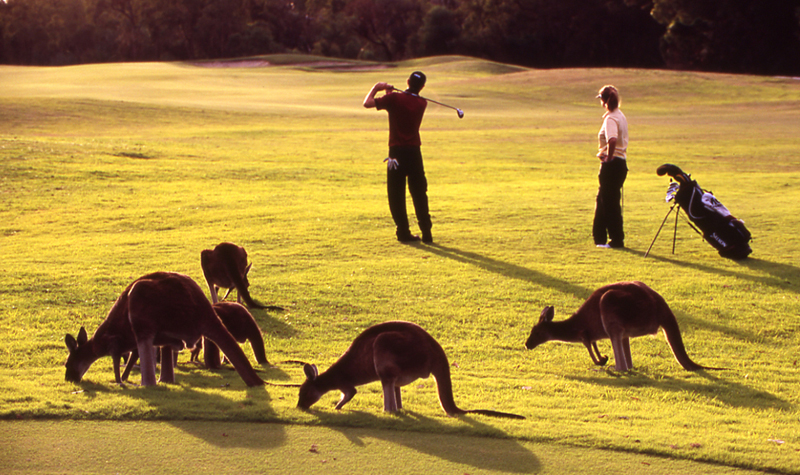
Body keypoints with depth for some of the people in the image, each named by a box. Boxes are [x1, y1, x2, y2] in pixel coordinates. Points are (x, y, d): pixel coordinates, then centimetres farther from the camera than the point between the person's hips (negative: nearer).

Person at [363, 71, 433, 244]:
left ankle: (404, 232, 1)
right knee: (419, 193, 9)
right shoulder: (422, 103, 5)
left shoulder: (395, 98, -9)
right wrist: (390, 92, 21)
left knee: (396, 194, 4)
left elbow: (367, 103, -9)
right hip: (415, 152, 3)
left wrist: (376, 88, 6)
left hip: (397, 152, -3)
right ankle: (426, 232, 5)